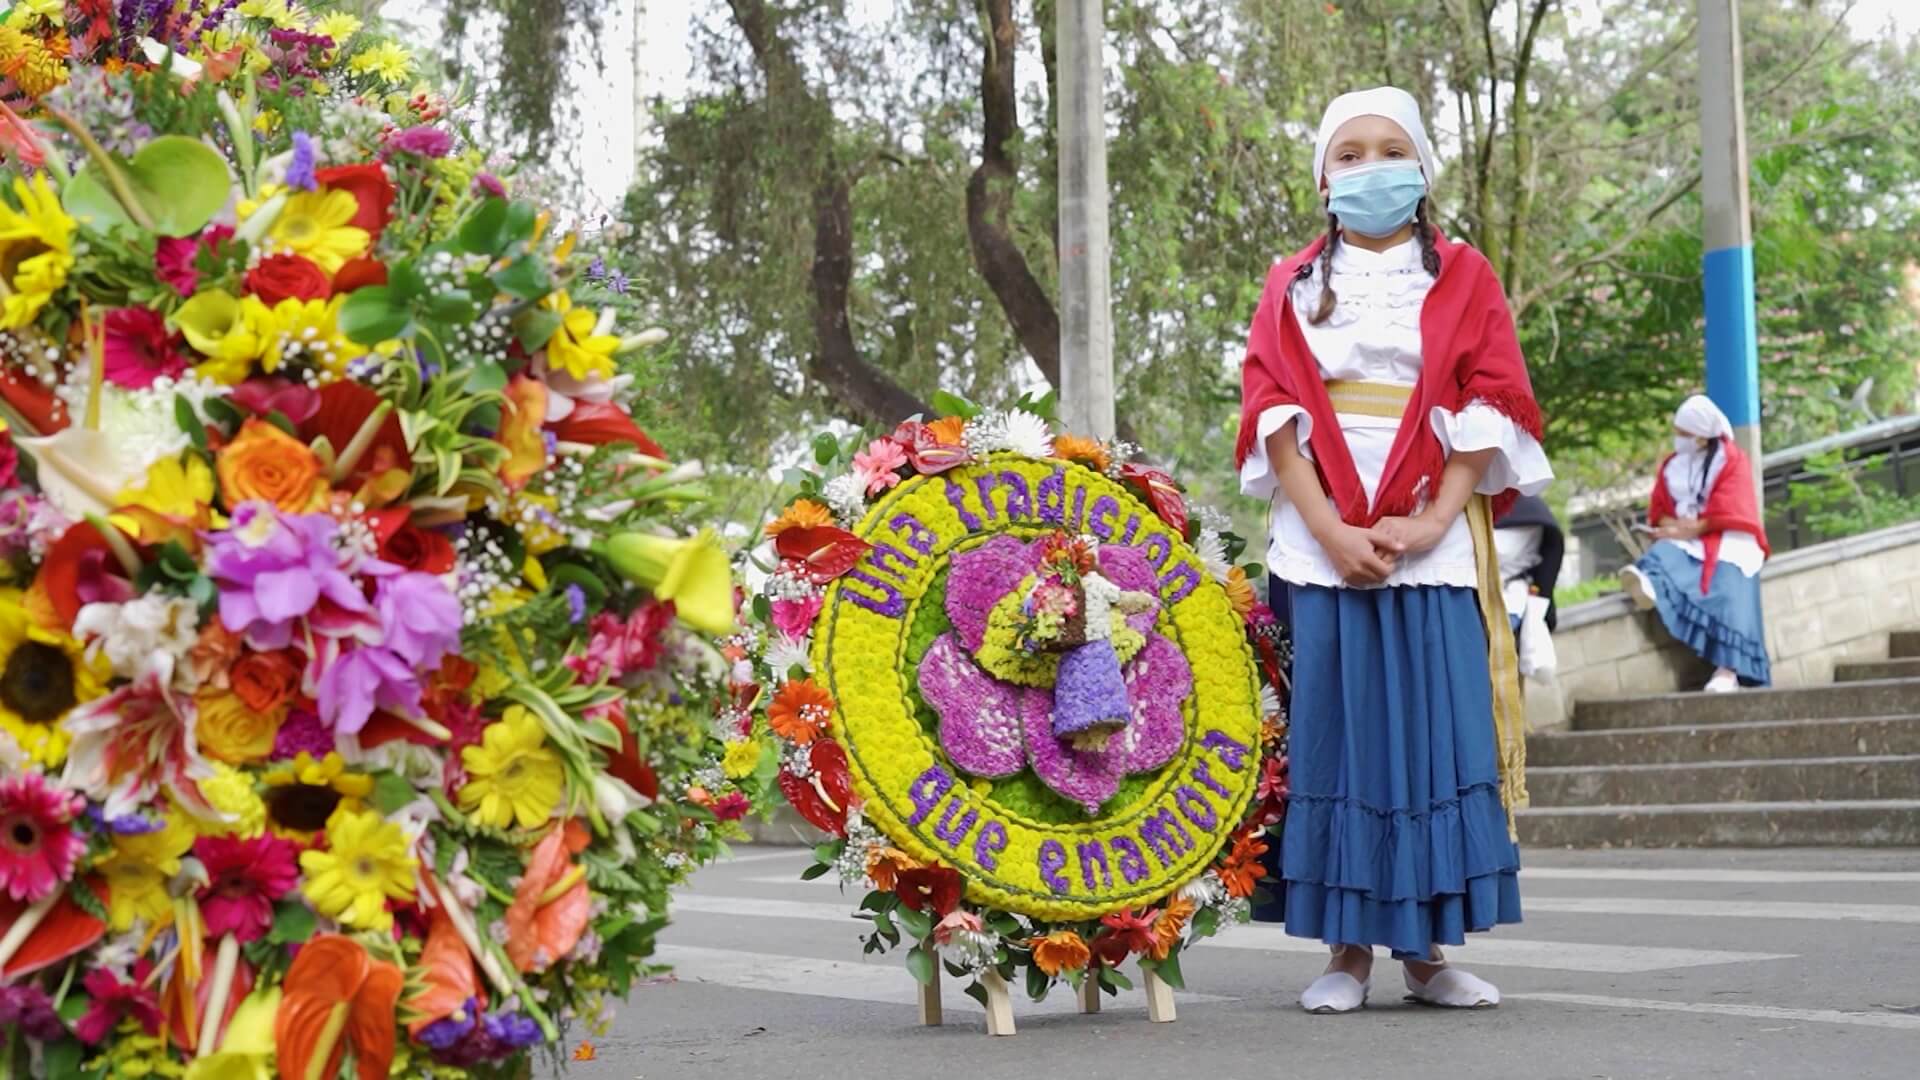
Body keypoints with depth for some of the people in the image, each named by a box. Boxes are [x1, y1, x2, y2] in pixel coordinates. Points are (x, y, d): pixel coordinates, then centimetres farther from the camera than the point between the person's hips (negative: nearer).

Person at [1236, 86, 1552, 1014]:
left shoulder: (1463, 280, 11)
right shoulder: (1293, 287, 12)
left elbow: (1488, 413, 2)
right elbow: (1276, 414, 1)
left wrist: (1431, 523, -12)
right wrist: (1332, 531, -12)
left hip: (1434, 545, 0)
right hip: (1323, 544, 0)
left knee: (1438, 735, -3)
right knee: (1335, 736, -2)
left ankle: (1428, 949, 4)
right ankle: (1347, 949, 3)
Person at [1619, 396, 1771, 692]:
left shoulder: (1731, 460, 3)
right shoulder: (1672, 464, 17)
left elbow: (1729, 513, -7)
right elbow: (1659, 512, 12)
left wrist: (1693, 528, -15)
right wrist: (1675, 526, -11)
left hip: (1726, 539, -4)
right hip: (1684, 540, 4)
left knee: (1728, 582, -34)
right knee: (1664, 555, -33)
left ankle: (1728, 669, -46)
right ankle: (1650, 583, -72)